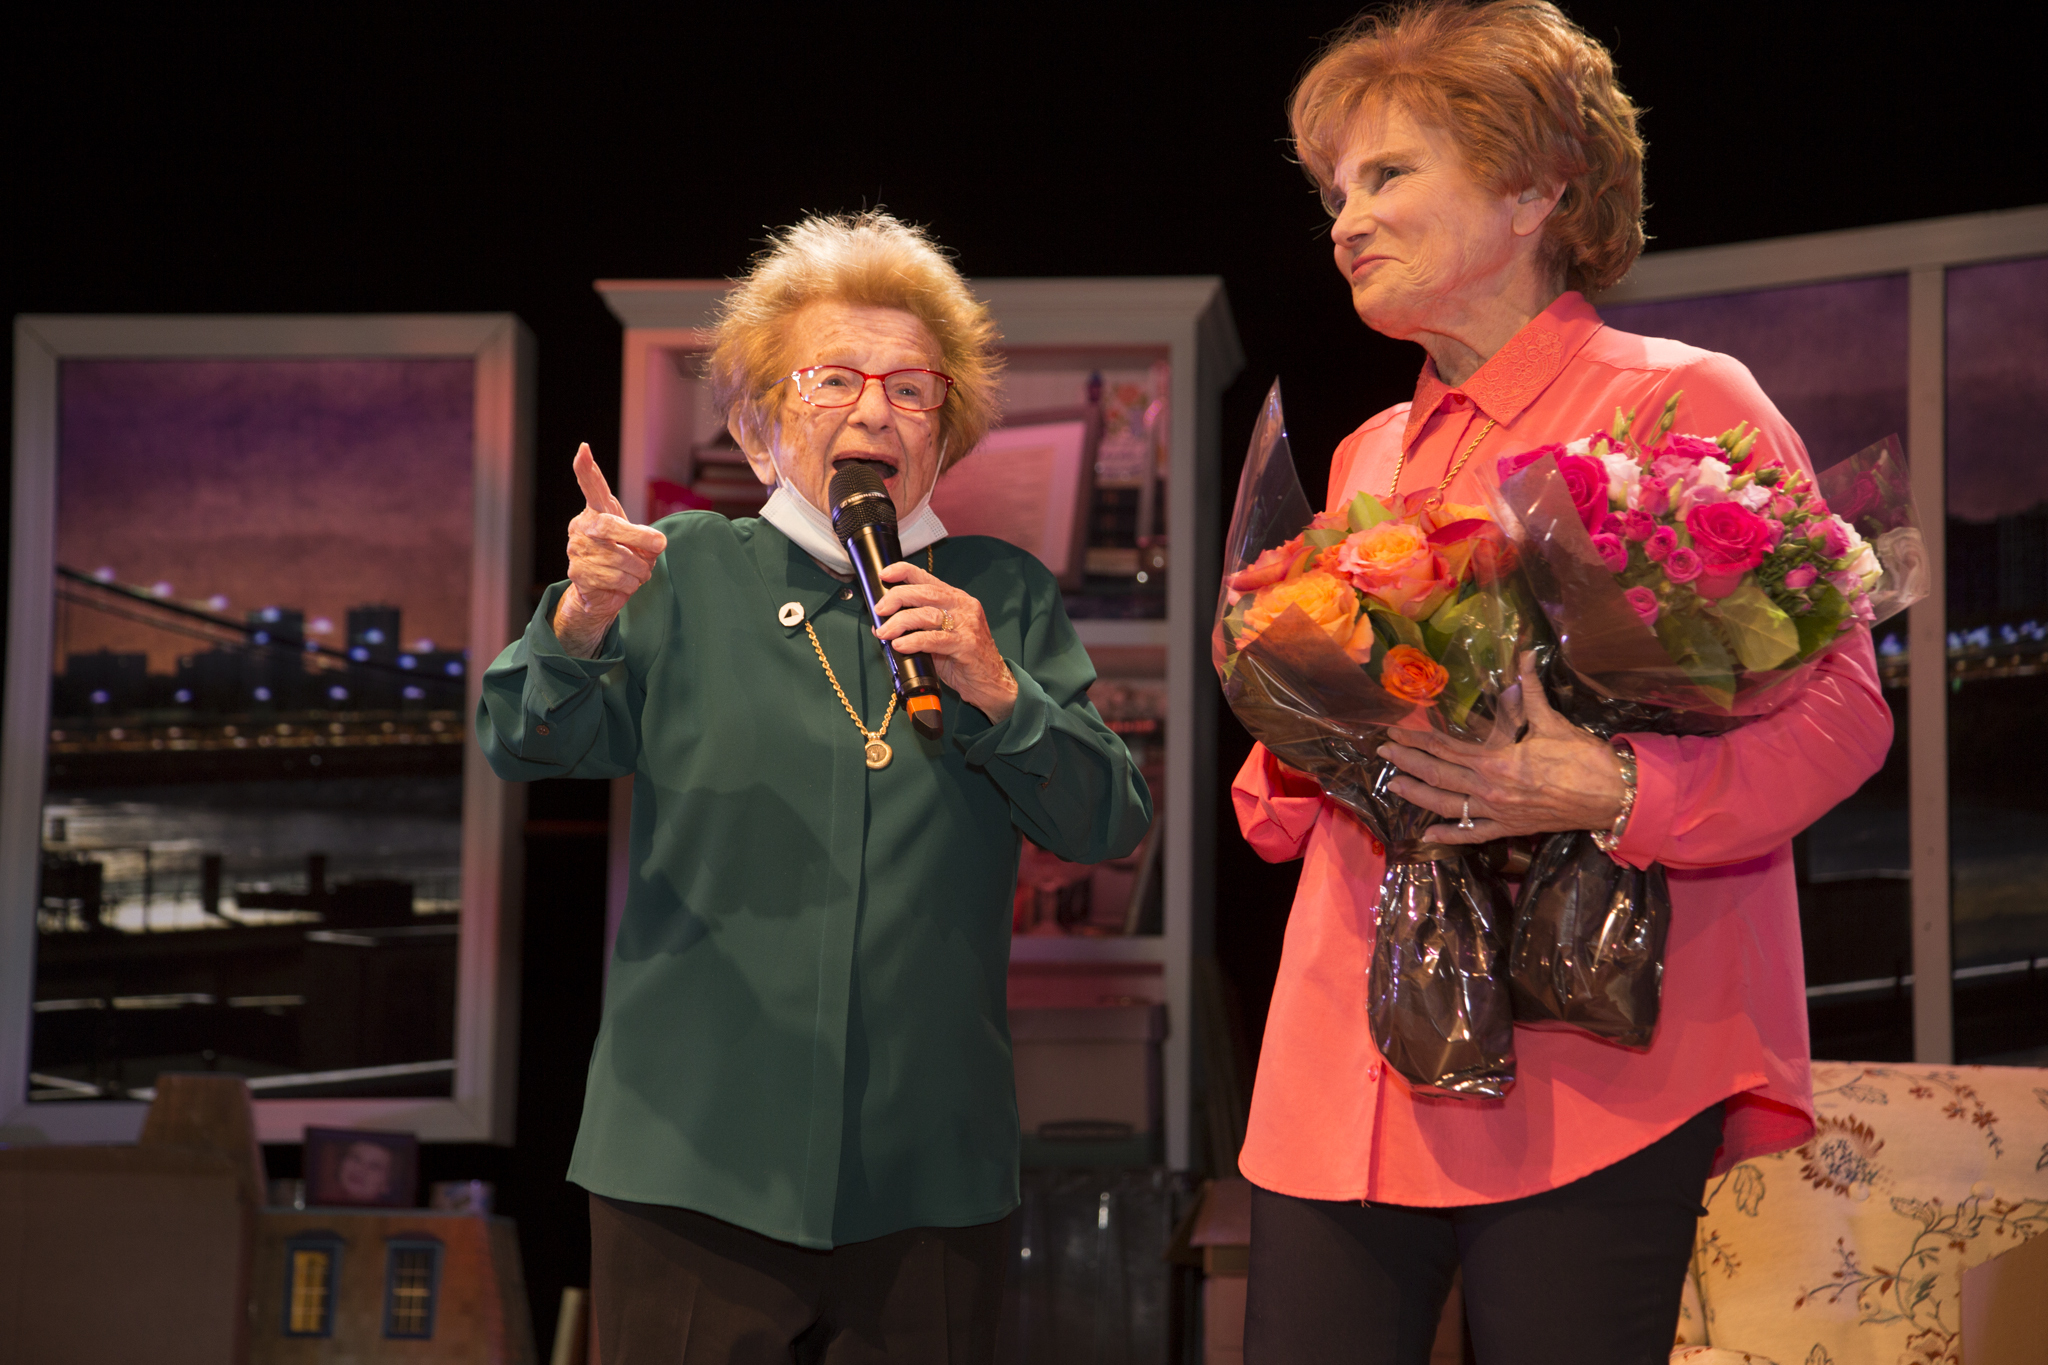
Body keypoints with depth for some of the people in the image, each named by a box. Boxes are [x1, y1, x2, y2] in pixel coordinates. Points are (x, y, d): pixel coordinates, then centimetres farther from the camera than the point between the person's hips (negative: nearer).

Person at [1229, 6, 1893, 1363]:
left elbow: (1837, 704, -7)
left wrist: (1609, 790, -23)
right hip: (1343, 1073, 6)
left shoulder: (1681, 405, -2)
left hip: (1587, 1073, -6)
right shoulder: (1367, 458, 20)